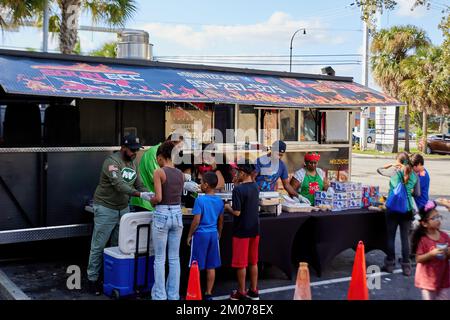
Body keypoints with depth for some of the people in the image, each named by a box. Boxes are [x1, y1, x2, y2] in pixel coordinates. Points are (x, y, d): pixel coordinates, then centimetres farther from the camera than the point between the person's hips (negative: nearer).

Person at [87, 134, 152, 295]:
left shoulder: (133, 164, 7)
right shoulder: (112, 161, -18)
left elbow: (139, 185, 6)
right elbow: (119, 185, -29)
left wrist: (150, 195, -14)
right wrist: (140, 194, -37)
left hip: (123, 209, 7)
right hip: (106, 208, -7)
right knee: (98, 246, 1)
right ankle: (93, 278, 11)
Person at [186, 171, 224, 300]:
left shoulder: (200, 200, -15)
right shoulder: (219, 201, 3)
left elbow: (196, 221, -15)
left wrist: (189, 235, -4)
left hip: (201, 234, -5)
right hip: (213, 234, 5)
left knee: (196, 267, 5)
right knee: (211, 267, 10)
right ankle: (208, 293, 17)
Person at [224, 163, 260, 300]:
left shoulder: (238, 189, -19)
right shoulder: (255, 186, 5)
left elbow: (237, 212, -21)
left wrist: (227, 207, -1)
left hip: (242, 231, -7)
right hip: (254, 229, 7)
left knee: (241, 263, 4)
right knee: (253, 262, 14)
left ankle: (241, 292, 12)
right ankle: (253, 291, 20)